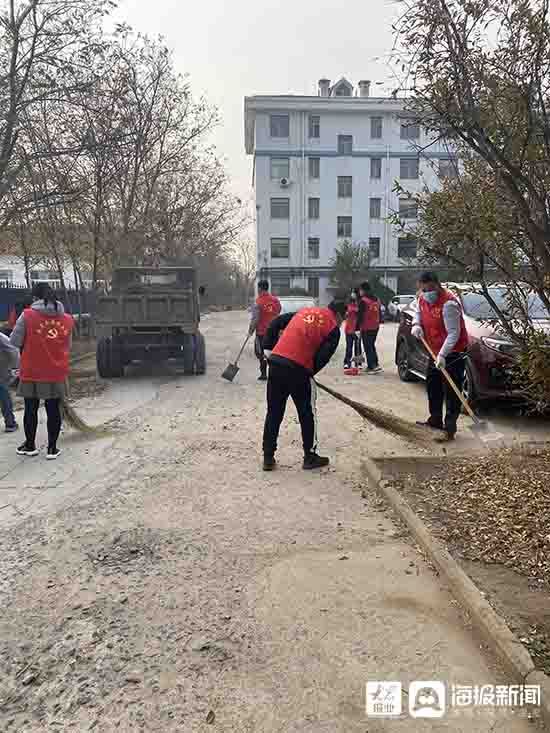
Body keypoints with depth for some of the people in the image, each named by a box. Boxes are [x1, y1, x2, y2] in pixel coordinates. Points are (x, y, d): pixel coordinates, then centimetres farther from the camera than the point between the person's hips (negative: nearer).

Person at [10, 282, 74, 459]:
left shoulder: (27, 315, -10)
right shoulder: (67, 320, 1)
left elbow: (14, 342, -3)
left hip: (32, 373, -2)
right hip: (57, 374, 2)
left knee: (31, 410, 13)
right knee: (54, 411, 10)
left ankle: (30, 446, 27)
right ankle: (52, 448, 16)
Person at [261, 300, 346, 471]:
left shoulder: (304, 311, 21)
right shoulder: (333, 329, 6)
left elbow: (276, 323, 17)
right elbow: (322, 358, -4)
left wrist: (269, 348, 17)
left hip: (276, 362, 5)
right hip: (299, 369, -5)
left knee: (274, 413, 14)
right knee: (307, 414, 13)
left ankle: (268, 457, 20)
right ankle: (310, 457, 23)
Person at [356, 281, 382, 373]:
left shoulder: (363, 301, -14)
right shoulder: (377, 300, 10)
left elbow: (360, 315, -16)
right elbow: (379, 313, 16)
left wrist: (357, 327, -11)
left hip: (366, 328, -8)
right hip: (375, 327, 8)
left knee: (368, 348, -1)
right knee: (372, 346, 19)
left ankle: (371, 367, -2)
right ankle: (376, 364, 19)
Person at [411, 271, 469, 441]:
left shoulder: (448, 303, -25)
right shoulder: (422, 299, -1)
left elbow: (454, 333, -27)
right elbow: (417, 312, 20)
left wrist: (442, 354, -35)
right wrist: (416, 325, -4)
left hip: (452, 352, -9)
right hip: (435, 351, 9)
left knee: (451, 392, -7)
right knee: (432, 386, 18)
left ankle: (450, 429, -4)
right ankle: (435, 421, 33)